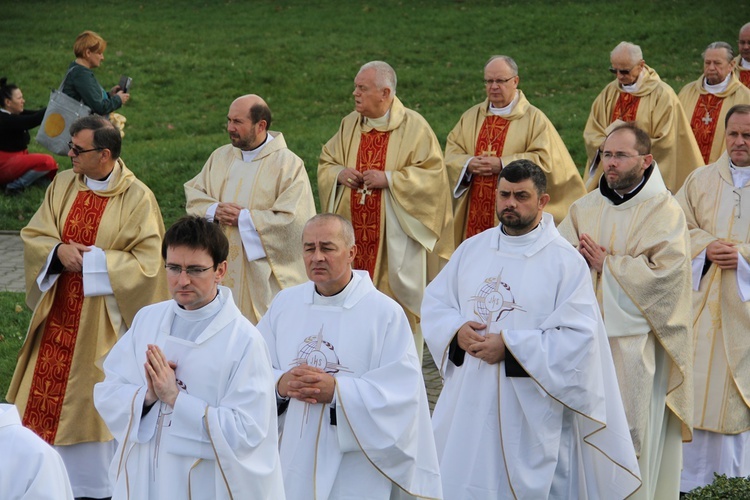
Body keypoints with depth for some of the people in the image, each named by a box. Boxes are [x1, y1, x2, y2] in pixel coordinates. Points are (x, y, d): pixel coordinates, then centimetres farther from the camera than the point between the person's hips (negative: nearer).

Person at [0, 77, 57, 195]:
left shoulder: (16, 115, 7)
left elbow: (36, 114, -3)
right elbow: (33, 120, -31)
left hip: (17, 159, 10)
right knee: (47, 161, -26)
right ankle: (14, 187, -14)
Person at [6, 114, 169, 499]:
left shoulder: (137, 198, -12)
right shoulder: (63, 184, 3)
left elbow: (148, 262, -15)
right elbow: (33, 235, 4)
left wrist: (91, 260, -17)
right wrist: (59, 251, -17)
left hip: (103, 316, -5)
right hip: (59, 312, 5)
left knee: (98, 400, 5)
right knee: (49, 392, 8)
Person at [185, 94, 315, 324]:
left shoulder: (289, 164, -9)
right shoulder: (221, 157, 10)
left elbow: (296, 221, -18)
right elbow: (193, 195, 12)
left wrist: (244, 218, -15)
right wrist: (214, 211, -10)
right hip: (223, 269, 5)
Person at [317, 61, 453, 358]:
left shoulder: (413, 126, -6)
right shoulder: (350, 124, 10)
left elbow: (433, 174, -10)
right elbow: (325, 163, 19)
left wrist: (389, 179, -18)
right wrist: (340, 173, -4)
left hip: (394, 235, -5)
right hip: (354, 231, 5)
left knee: (396, 299, -1)